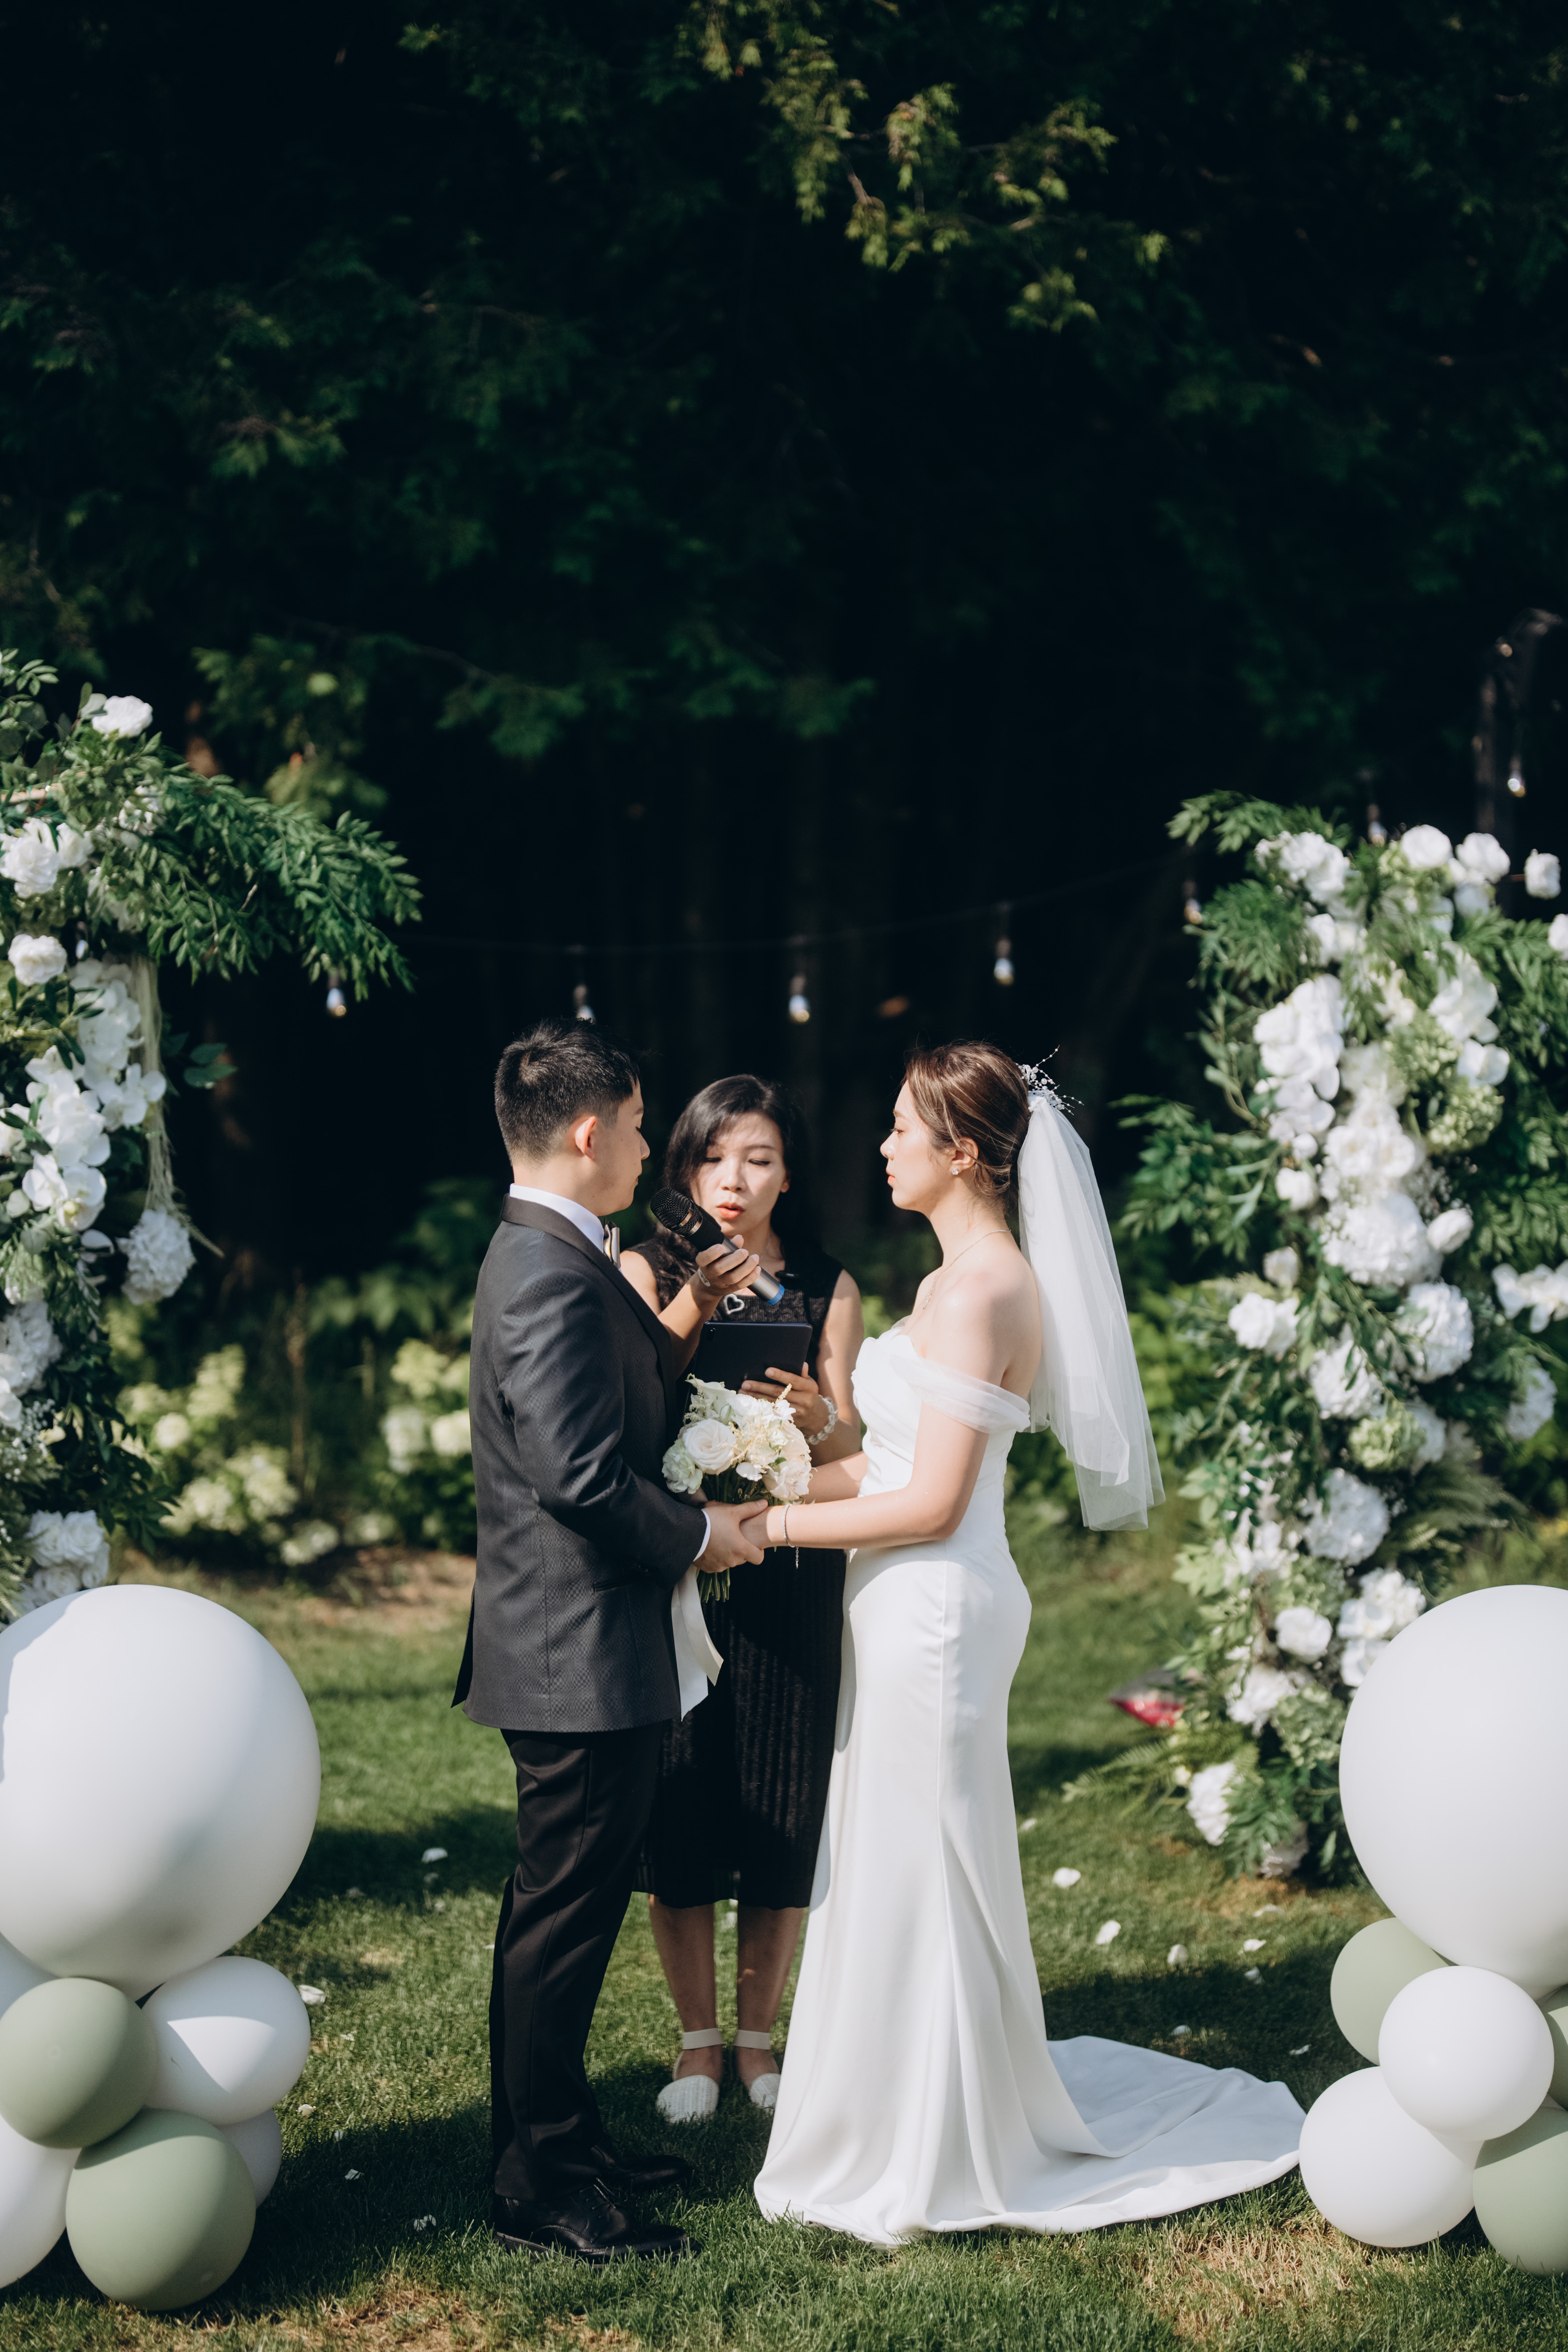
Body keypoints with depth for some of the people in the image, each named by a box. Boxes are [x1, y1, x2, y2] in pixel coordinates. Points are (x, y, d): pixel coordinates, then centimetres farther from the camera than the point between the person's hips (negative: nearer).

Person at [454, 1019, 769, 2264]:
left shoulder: (548, 1257, 12)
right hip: (582, 1657, -11)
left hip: (572, 1650, 11)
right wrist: (702, 1536, -12)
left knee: (566, 1911, 20)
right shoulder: (556, 1279, -22)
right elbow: (584, 1480, -27)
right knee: (562, 1918, 0)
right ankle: (542, 2189, 11)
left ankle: (562, 2138, 33)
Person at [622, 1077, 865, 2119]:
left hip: (789, 1575, 1)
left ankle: (759, 2036, 24)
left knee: (783, 1814, 6)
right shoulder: (647, 1272, 1)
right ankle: (699, 2042, 20)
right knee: (678, 1817, 3)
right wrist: (689, 1311, -27)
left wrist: (816, 1414, -21)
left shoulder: (827, 1286, 6)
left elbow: (853, 1443, 1)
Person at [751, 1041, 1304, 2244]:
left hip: (934, 1608, -10)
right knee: (899, 1872, 17)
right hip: (915, 1609, 10)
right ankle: (924, 2130, 31)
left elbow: (930, 1502, -21)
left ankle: (931, 2165, 15)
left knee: (919, 1874, 1)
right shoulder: (968, 1278, 12)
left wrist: (770, 1525, -15)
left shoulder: (976, 1293, -19)